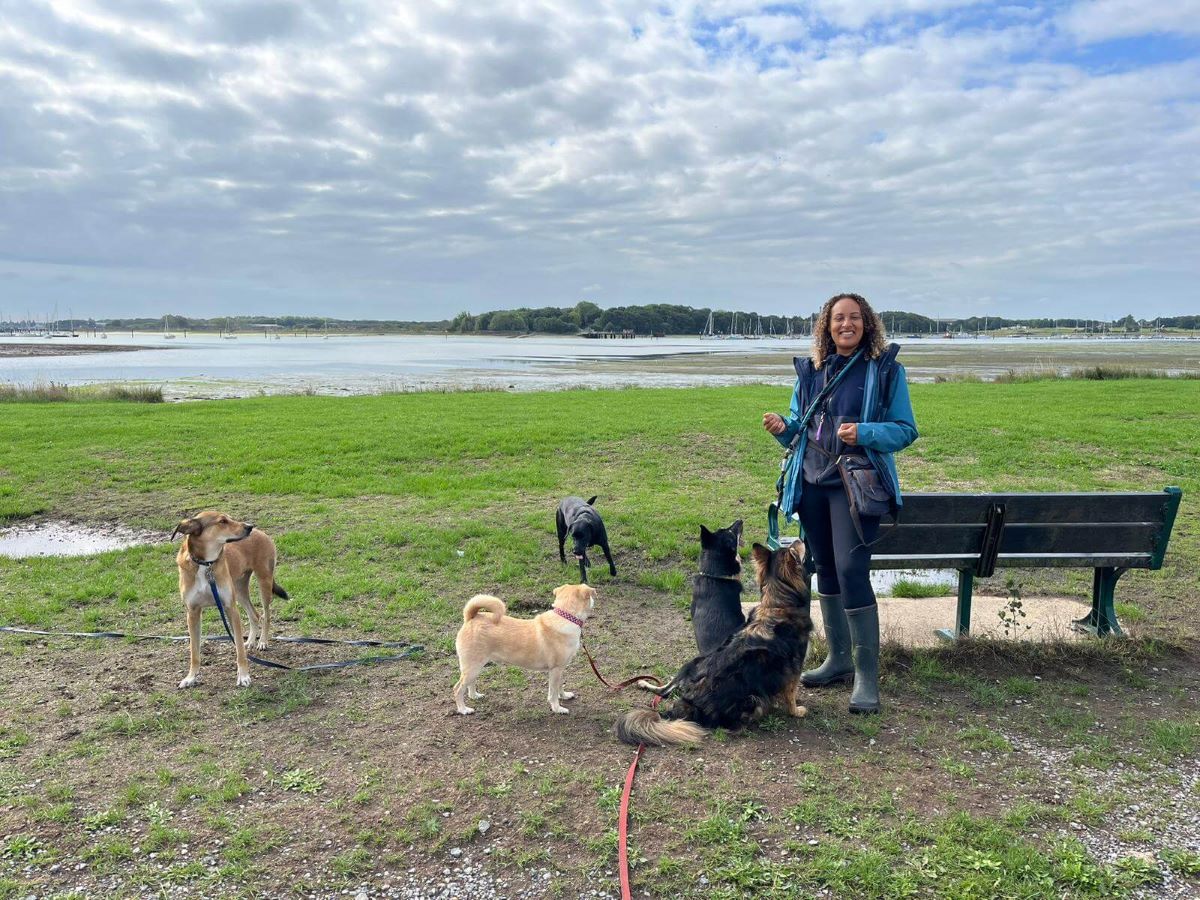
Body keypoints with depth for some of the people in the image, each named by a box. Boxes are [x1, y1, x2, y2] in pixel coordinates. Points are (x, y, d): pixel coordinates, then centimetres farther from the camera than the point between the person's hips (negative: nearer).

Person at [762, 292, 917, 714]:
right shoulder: (810, 370, 10)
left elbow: (906, 429, -3)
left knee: (851, 569, -14)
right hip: (811, 484, 5)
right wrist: (783, 428, -7)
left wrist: (864, 433, -21)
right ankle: (838, 658, 27)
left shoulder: (885, 370, -2)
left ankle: (867, 675, -5)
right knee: (825, 569, 12)